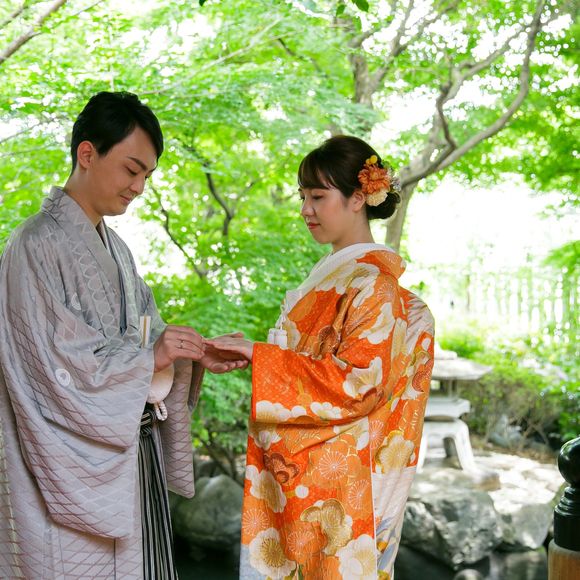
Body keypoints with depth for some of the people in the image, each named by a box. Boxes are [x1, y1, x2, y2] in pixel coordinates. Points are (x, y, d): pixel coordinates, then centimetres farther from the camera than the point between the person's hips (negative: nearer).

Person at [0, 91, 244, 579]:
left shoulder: (112, 245, 12)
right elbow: (53, 363, -19)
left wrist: (191, 357, -4)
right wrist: (150, 357, -18)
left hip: (131, 455, 8)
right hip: (75, 467, -8)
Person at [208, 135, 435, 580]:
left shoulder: (373, 281, -14)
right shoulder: (331, 274, 13)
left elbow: (356, 381, -21)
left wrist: (259, 356, -20)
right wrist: (251, 354, 6)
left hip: (338, 474, -8)